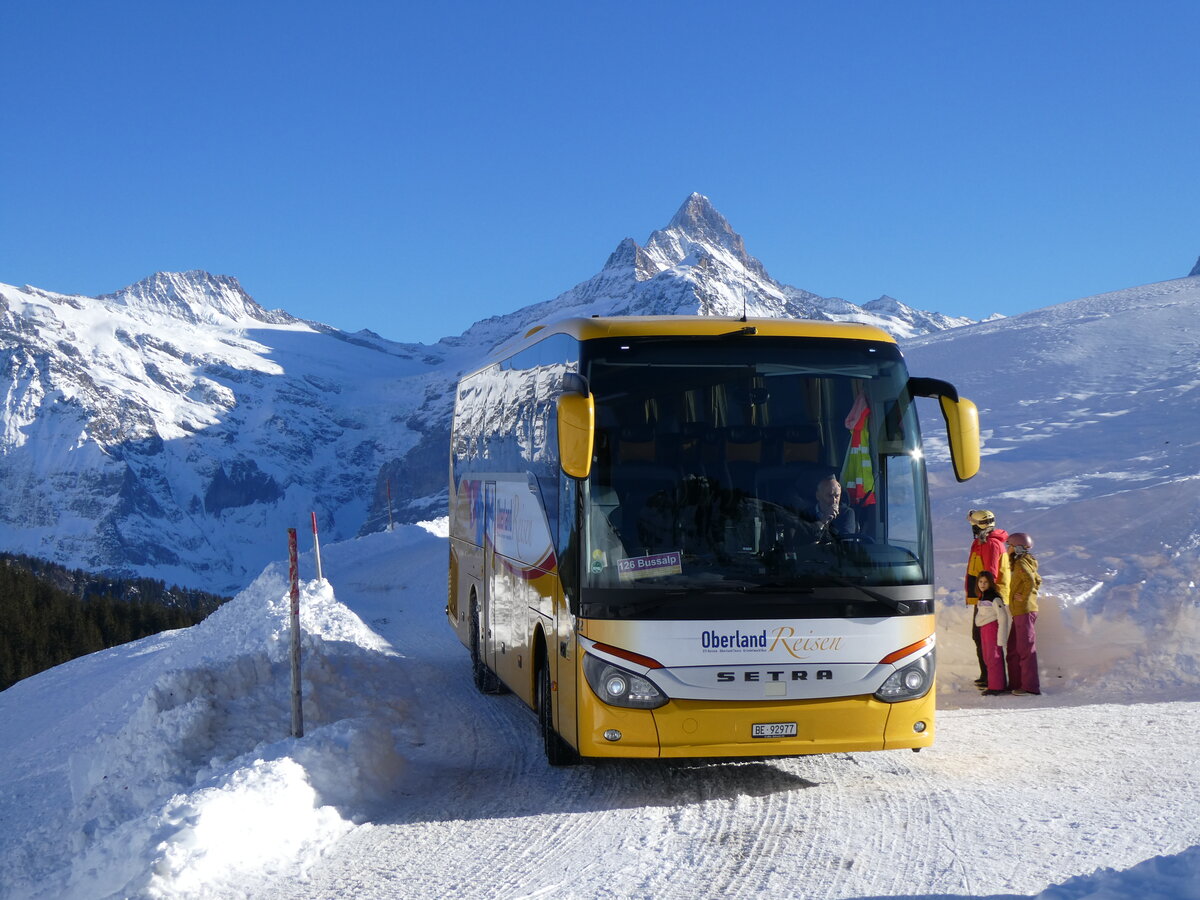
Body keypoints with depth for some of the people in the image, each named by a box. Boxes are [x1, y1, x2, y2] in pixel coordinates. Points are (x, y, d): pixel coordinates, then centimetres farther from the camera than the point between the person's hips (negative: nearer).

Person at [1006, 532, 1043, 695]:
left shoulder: (1021, 563, -13)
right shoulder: (1020, 563, 17)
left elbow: (1030, 580, -29)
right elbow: (1037, 580, 28)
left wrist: (1024, 597, -19)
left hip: (1025, 611, -10)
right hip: (1020, 611, 10)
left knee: (1026, 648, -7)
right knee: (1013, 648, 14)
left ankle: (1031, 686, -6)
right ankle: (1015, 684, 19)